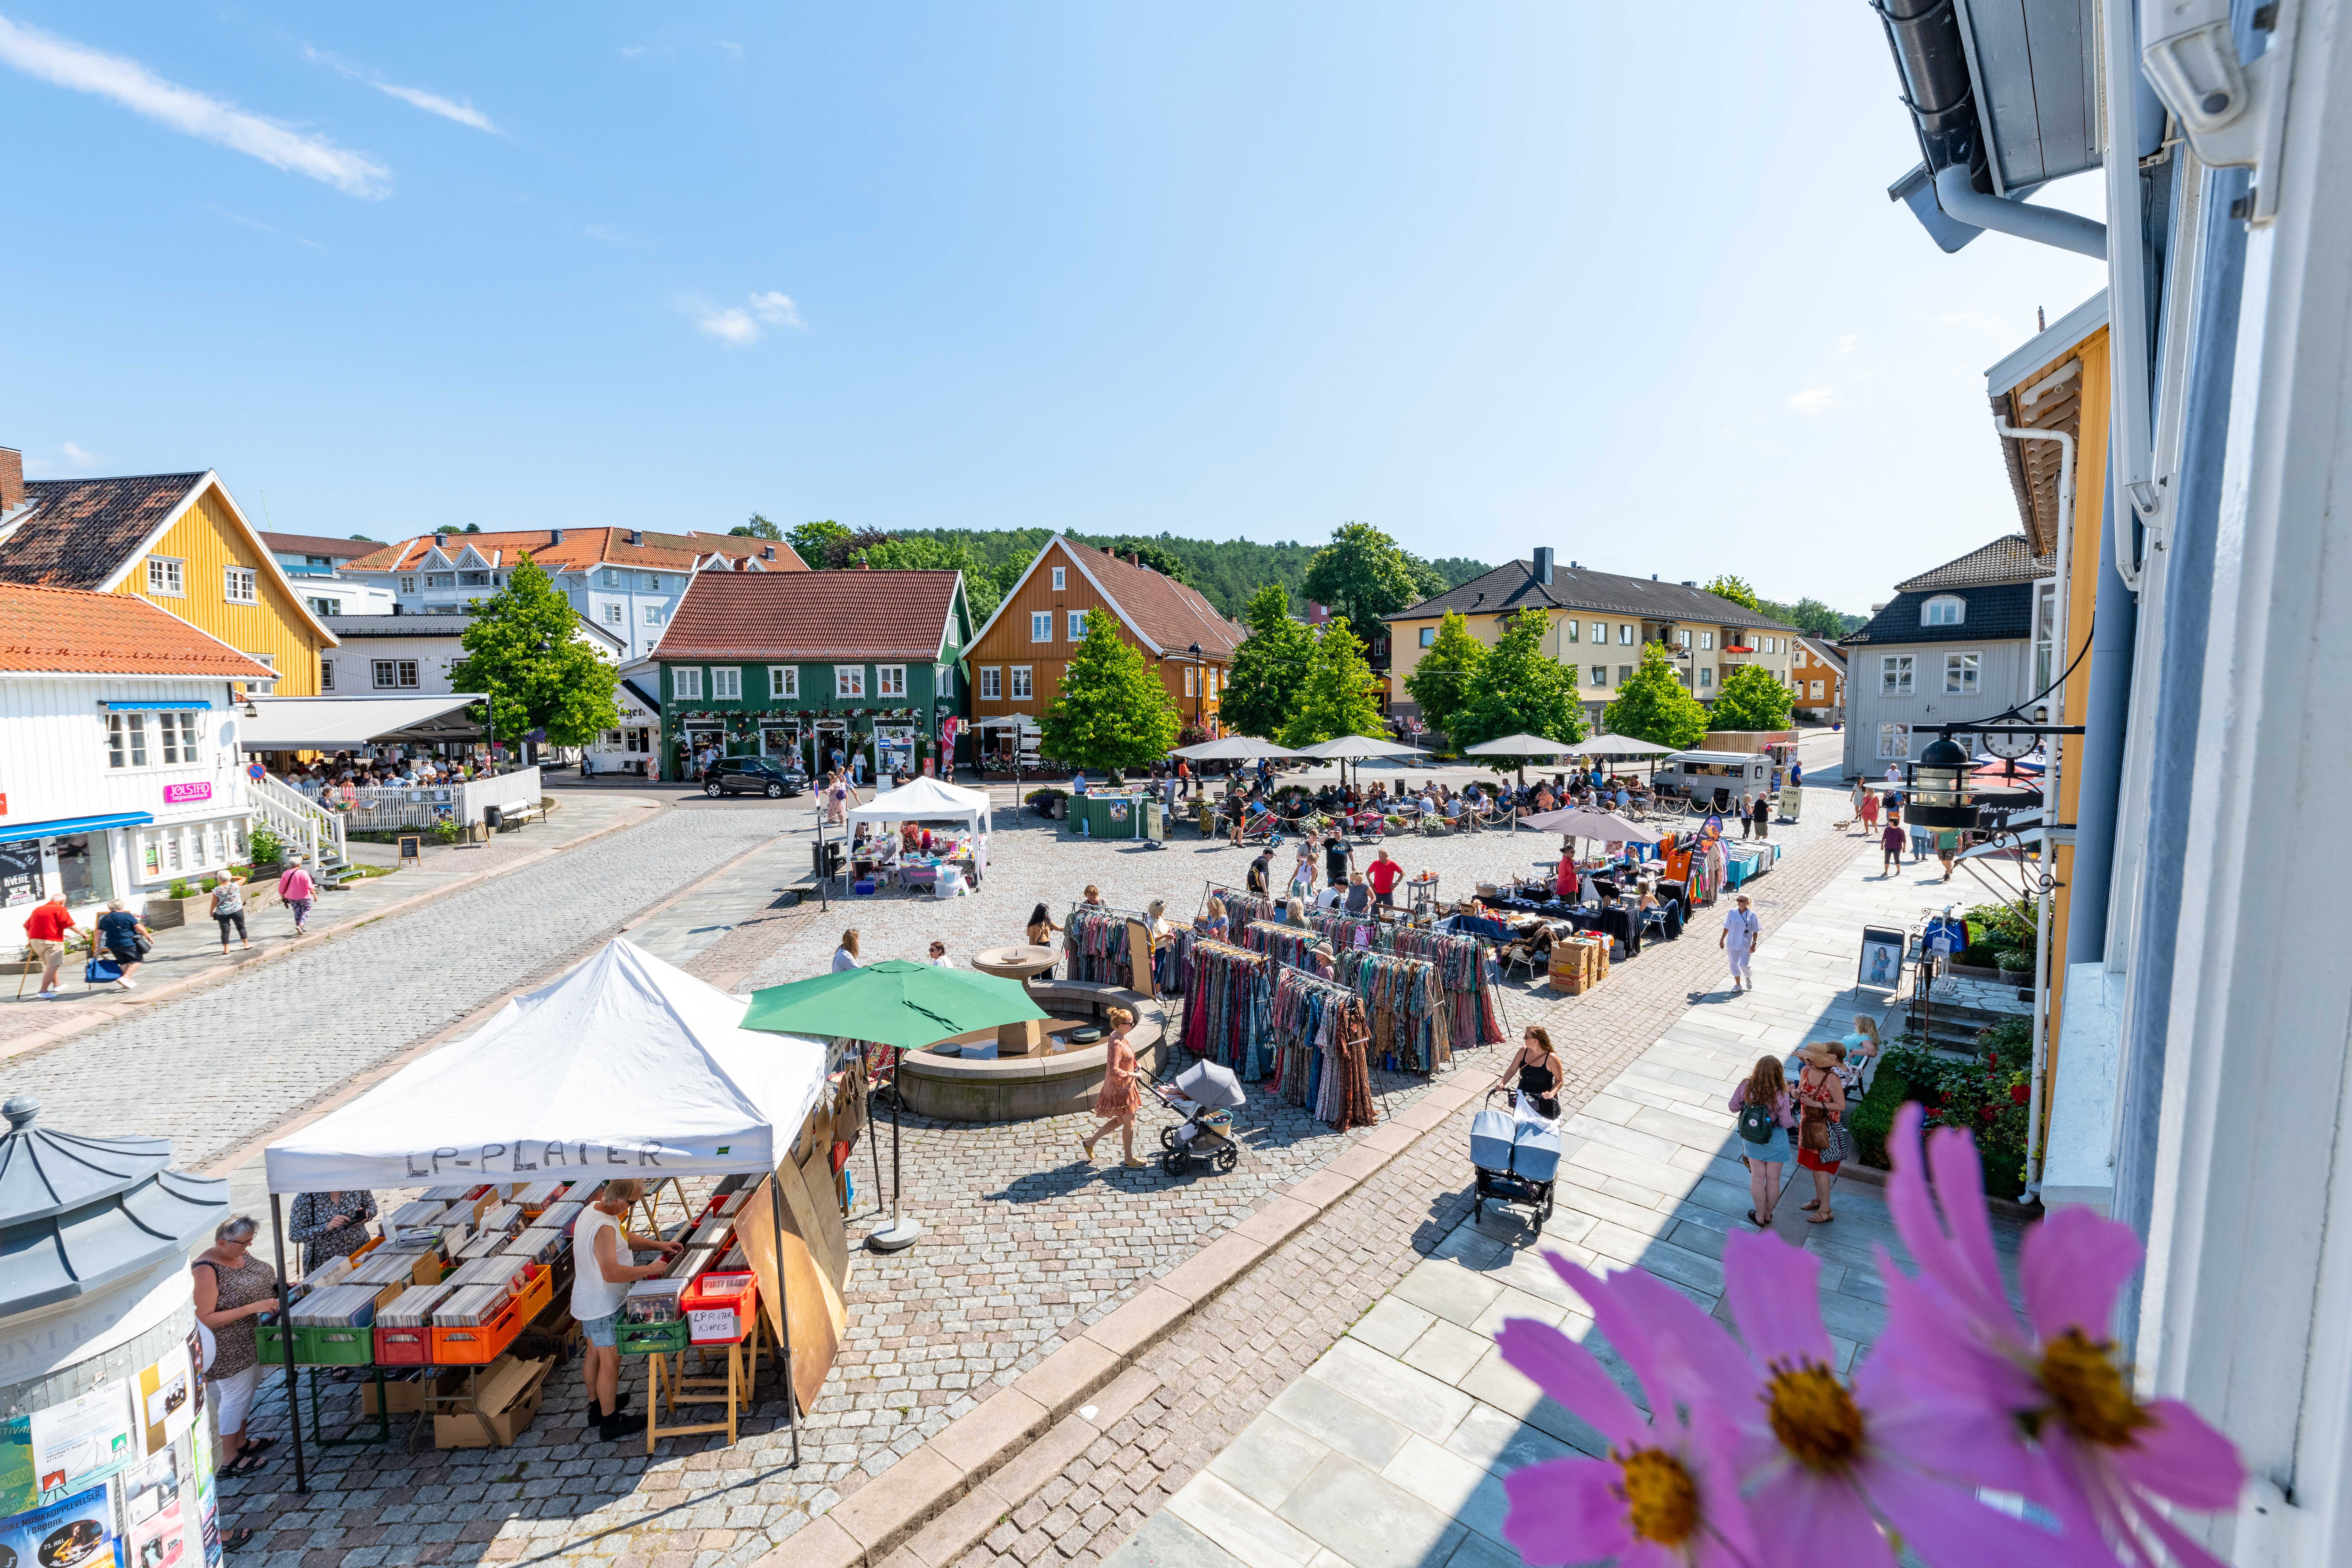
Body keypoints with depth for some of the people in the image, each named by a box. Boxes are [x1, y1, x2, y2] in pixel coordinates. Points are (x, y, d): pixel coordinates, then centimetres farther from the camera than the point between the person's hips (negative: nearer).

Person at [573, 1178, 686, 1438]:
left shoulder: (594, 1209, 0)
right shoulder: (603, 1228, -33)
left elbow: (625, 1237, 12)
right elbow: (612, 1273, -36)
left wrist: (659, 1245, 4)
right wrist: (649, 1269, -26)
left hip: (589, 1302, 10)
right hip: (604, 1307, -10)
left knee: (595, 1354, 24)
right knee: (611, 1361, 5)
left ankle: (597, 1405, 42)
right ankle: (609, 1422, 19)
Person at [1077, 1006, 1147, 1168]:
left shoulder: (1117, 1036, 0)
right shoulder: (1117, 1045, -30)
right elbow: (1114, 1072, -35)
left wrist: (1133, 1066, 14)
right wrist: (1131, 1074, -23)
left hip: (1125, 1086, 10)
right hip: (1120, 1088, -10)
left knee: (1121, 1120, 22)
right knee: (1129, 1122, 8)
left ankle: (1090, 1141, 33)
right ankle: (1128, 1159, 25)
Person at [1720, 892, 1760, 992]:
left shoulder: (1752, 915, -8)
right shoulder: (1732, 913, -4)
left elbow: (1755, 931, -1)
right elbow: (1727, 927, 7)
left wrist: (1754, 944, -6)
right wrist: (1722, 940, 10)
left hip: (1746, 945, -2)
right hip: (1732, 944, 2)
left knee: (1744, 965, -5)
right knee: (1734, 965, 8)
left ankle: (1748, 978, 28)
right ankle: (1738, 985, 25)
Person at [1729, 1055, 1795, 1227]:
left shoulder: (1746, 1089, -19)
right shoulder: (1781, 1096, -26)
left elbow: (1734, 1108, -6)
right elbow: (1787, 1124, -16)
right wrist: (1789, 1107, 0)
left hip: (1751, 1139, 2)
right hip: (1775, 1139, -2)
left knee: (1757, 1177, 17)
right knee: (1773, 1179, 18)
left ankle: (1760, 1216, 32)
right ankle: (1768, 1215, 36)